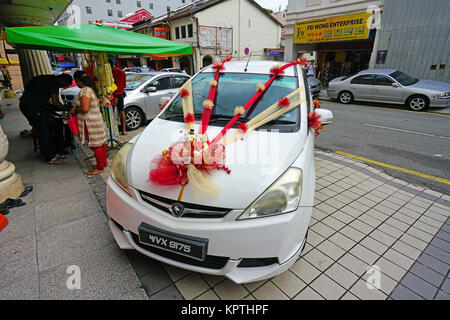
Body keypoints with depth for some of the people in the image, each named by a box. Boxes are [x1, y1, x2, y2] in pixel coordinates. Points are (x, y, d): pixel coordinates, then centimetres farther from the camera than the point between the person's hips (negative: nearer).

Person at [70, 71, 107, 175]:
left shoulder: (84, 90, -19)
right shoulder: (91, 88, 10)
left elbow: (85, 108, -26)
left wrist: (75, 110, -8)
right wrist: (77, 109, 20)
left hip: (90, 122, -9)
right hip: (97, 119, 9)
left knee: (95, 145, -1)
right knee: (100, 143, 16)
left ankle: (99, 168, 9)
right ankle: (104, 162, 27)